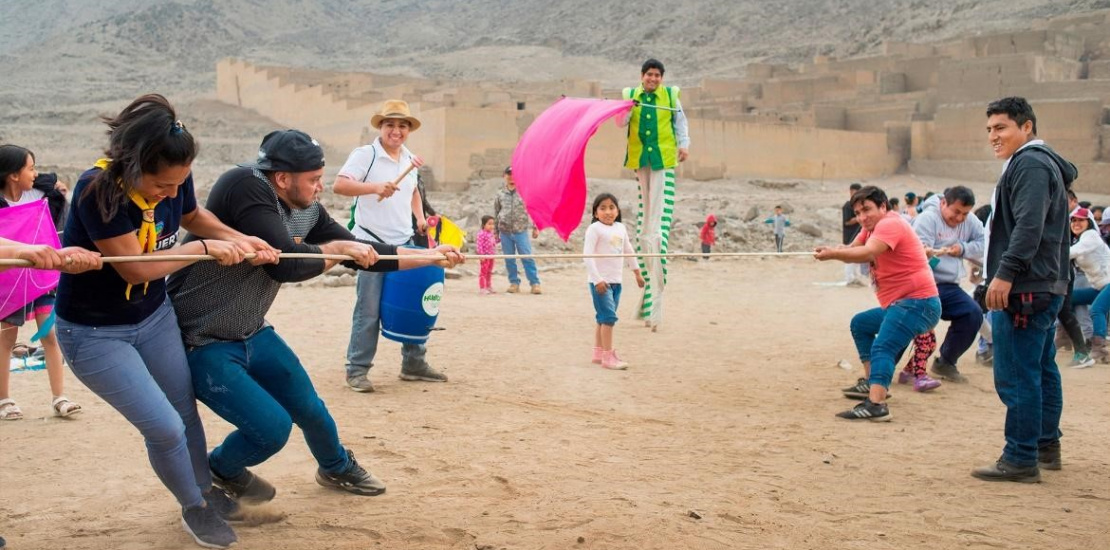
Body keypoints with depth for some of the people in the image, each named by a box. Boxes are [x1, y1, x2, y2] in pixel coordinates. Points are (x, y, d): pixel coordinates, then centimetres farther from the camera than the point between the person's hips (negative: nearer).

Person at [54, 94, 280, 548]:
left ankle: (205, 492, 37)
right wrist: (205, 249, -22)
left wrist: (243, 241, -4)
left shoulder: (174, 179, -14)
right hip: (94, 334, -5)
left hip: (154, 317, 5)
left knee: (186, 412, 12)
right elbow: (135, 268, -29)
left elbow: (193, 216, 10)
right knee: (165, 428, -7)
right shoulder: (98, 190, -32)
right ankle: (193, 508, 19)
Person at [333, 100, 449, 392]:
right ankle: (357, 370, 6)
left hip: (405, 244, 6)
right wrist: (375, 187, -31)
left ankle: (414, 364, 22)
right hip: (372, 244, -6)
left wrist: (420, 217, 15)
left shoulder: (410, 159, 12)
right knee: (369, 310, -4)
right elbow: (339, 185, -19)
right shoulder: (364, 155, -8)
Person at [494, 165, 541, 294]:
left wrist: (535, 227, 4)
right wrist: (495, 232, 14)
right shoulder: (500, 194, 7)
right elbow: (496, 214, 15)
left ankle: (535, 283, -3)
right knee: (509, 260, 6)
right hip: (505, 232, 3)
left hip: (521, 231, -2)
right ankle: (514, 283, 16)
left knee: (527, 258, -6)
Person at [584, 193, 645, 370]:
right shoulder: (594, 229, -10)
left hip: (616, 280, 7)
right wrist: (597, 279, -21)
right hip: (601, 281, -7)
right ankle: (608, 357, -9)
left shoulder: (621, 228, 12)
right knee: (608, 316, -12)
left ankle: (598, 353, 23)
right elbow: (588, 254, -16)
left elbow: (628, 251, 24)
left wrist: (637, 272, 28)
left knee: (603, 317, 14)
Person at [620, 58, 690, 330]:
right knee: (644, 207, 5)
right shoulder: (630, 95, 8)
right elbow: (621, 122, -1)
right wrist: (626, 110, -22)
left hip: (663, 156, -2)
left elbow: (680, 121, 13)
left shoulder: (671, 95, 6)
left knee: (659, 207, -10)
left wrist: (684, 144, -1)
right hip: (640, 156, 2)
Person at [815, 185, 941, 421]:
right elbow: (853, 250, 3)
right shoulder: (872, 227, 16)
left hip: (918, 302, -11)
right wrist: (831, 251, -18)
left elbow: (868, 253, -32)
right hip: (898, 304, 11)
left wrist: (833, 254, -39)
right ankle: (871, 382, 30)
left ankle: (876, 404, -45)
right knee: (860, 323, 27)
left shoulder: (890, 224, -15)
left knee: (882, 347, -28)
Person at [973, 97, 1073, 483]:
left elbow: (1029, 226, -24)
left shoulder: (1030, 165, -13)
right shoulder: (1041, 164, 21)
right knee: (1041, 370, 18)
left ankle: (1020, 459, -8)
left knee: (1016, 375, -10)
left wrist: (1006, 273, -27)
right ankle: (1046, 446, 28)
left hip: (1025, 289, -12)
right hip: (1045, 287, 12)